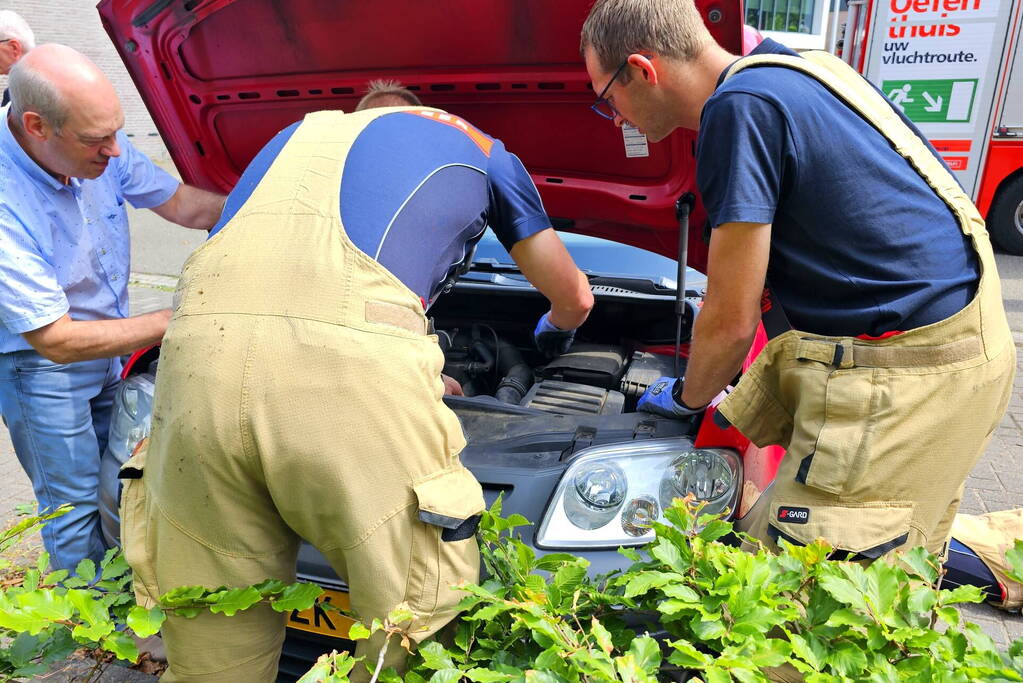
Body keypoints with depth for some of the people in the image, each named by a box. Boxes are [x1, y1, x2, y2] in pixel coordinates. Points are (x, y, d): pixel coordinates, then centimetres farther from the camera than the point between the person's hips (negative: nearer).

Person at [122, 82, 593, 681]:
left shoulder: (296, 133, 41)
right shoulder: (482, 150, 32)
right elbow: (575, 298, 40)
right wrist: (556, 330, 66)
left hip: (202, 349, 5)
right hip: (356, 361, -4)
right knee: (416, 633, 13)